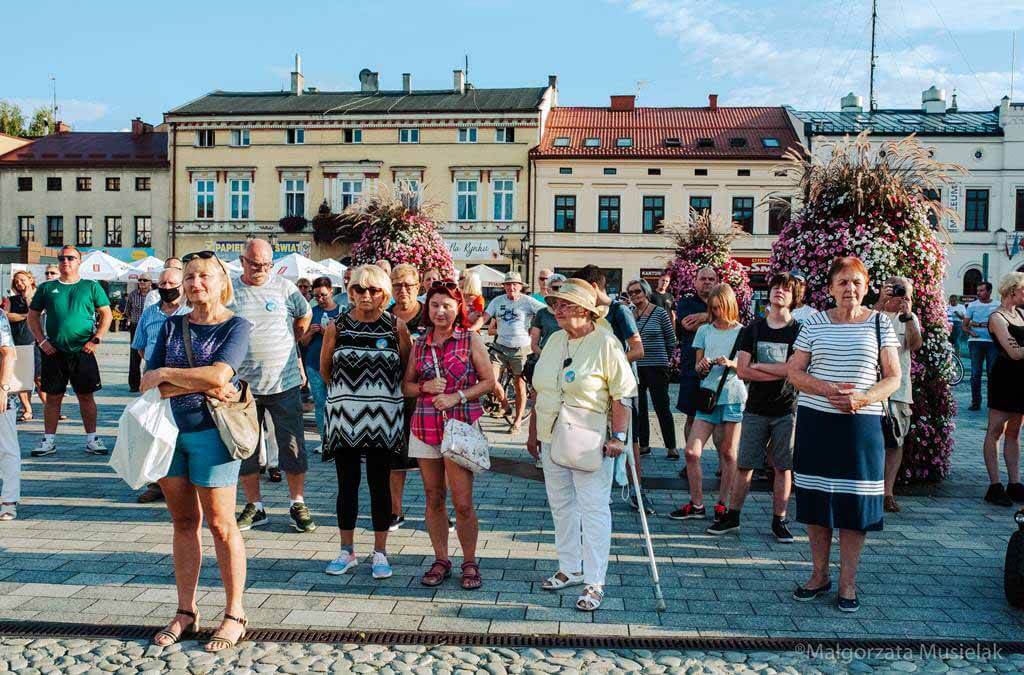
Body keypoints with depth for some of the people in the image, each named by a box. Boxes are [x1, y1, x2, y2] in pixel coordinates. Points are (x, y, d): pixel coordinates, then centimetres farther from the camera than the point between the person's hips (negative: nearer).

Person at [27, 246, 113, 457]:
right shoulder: (47, 288, 8)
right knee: (53, 397, 6)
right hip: (54, 352, 1)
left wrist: (96, 339, -5)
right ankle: (49, 441, 14)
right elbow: (32, 316, 12)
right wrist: (42, 341, 0)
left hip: (82, 352, -1)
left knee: (86, 396, 3)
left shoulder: (91, 287, 5)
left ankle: (92, 440, 10)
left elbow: (107, 314, 5)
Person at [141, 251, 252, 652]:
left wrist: (166, 373, -10)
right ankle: (185, 612, 21)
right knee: (183, 523, 11)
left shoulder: (236, 326, -3)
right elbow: (147, 384, -1)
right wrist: (201, 385, -14)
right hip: (168, 429, 5)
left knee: (220, 525, 1)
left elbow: (219, 374, -20)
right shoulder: (172, 326, 9)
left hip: (210, 430, -5)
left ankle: (234, 615, 11)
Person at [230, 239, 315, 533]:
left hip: (284, 384, -1)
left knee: (293, 446, 3)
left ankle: (298, 504, 16)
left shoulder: (285, 287, 2)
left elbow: (305, 316, 18)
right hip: (243, 385, 1)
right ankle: (254, 506, 22)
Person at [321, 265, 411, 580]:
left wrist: (382, 389, 4)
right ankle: (347, 551, 21)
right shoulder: (337, 326, 2)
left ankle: (380, 553, 16)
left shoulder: (396, 325, 0)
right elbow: (325, 370, 11)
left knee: (380, 484, 5)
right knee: (347, 484, 8)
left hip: (384, 416, -1)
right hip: (343, 414, 1)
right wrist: (348, 390, 11)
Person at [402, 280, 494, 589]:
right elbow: (406, 385, 13)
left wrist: (457, 396, -12)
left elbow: (489, 381, 0)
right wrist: (425, 386, -8)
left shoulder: (471, 340, 0)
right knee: (434, 499, 10)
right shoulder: (419, 343, 10)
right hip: (425, 427, 4)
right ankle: (441, 560, 23)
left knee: (463, 503, -4)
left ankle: (470, 563, 12)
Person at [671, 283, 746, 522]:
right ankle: (696, 504, 8)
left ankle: (722, 503, 18)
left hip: (733, 397, -2)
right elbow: (697, 366, 12)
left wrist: (731, 364, -17)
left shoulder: (742, 332, 5)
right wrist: (702, 366, -11)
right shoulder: (705, 331, 11)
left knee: (728, 453, 5)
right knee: (691, 452, -5)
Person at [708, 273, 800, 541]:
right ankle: (732, 516, 14)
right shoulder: (752, 329, 6)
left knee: (783, 467, 6)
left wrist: (759, 366, -9)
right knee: (744, 465, 4)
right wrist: (779, 372, -11)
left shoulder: (799, 331, 0)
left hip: (786, 410, -1)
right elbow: (742, 371, -3)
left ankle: (779, 520, 15)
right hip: (756, 409, 2)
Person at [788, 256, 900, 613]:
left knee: (855, 502, 0)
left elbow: (893, 377, 2)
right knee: (816, 499, 6)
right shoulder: (814, 324, 6)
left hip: (862, 423, -1)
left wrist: (862, 398, -16)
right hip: (815, 422, 1)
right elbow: (794, 372, 3)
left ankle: (847, 582, 13)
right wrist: (826, 390, -15)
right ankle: (819, 574, 20)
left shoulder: (880, 323, 4)